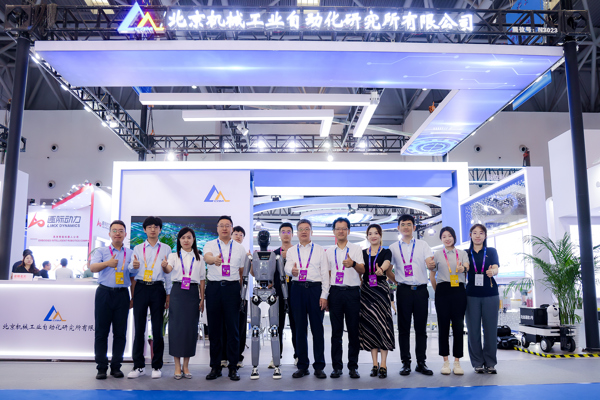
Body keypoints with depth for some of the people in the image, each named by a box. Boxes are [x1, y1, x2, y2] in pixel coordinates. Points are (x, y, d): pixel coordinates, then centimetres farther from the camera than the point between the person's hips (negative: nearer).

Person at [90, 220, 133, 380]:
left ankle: (116, 366, 13)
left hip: (122, 294, 2)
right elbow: (93, 267, -11)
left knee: (120, 332, 3)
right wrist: (107, 263, -31)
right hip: (104, 293, -1)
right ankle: (101, 367, 8)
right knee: (101, 331, 0)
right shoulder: (101, 251, 8)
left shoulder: (130, 254, 13)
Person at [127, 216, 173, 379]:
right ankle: (138, 366, 12)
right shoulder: (137, 248, 14)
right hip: (140, 288, 1)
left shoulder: (165, 249, 10)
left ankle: (157, 366, 11)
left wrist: (168, 294, 1)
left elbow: (168, 273, 8)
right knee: (139, 327, 1)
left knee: (157, 328, 2)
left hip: (158, 288, -1)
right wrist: (134, 266, -9)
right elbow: (131, 271, 15)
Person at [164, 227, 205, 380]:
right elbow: (168, 270, -15)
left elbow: (202, 280, 10)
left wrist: (202, 299, 3)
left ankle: (186, 365, 14)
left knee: (191, 327, 2)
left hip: (193, 293, 2)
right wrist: (164, 266, -39)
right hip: (178, 292, -1)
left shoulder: (199, 258, 10)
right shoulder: (174, 256, 6)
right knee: (176, 326, -3)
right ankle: (177, 366, 8)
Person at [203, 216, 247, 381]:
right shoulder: (210, 245, 6)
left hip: (232, 288, 0)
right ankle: (215, 367, 17)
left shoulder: (240, 248, 10)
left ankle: (233, 367, 11)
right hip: (213, 287, 0)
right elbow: (207, 257, -18)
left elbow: (242, 272, 11)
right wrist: (214, 260, -42)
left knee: (233, 329, 1)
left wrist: (243, 293, 3)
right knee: (214, 329, 6)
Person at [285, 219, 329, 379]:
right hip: (297, 289, 2)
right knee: (300, 328, 5)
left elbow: (325, 273, 4)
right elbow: (287, 268, -2)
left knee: (317, 328, -1)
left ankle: (319, 366, 7)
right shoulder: (291, 251, 13)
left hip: (315, 288, -1)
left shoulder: (320, 250, 9)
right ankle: (302, 366, 14)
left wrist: (324, 295, -5)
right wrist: (292, 270, -27)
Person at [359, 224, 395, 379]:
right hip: (366, 291, 3)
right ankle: (375, 364, 10)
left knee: (382, 324, -6)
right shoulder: (363, 253, 13)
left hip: (381, 290, -3)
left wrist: (381, 270, -33)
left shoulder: (386, 252, 5)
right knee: (369, 325, 2)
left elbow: (386, 264, -14)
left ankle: (383, 365, -2)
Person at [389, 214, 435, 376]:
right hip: (403, 290, 0)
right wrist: (396, 280, -4)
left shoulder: (422, 245, 7)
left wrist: (431, 264, -28)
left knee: (421, 328, 5)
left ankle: (421, 363, 14)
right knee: (404, 328, 4)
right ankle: (405, 363, 12)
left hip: (421, 290, 0)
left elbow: (429, 263, -6)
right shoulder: (393, 247, 8)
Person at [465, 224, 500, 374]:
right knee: (473, 330, 1)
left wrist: (492, 271, -31)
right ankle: (477, 363, 12)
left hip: (490, 294, 0)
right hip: (472, 295, 1)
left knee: (490, 329, 1)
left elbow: (496, 268, -8)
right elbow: (463, 274, 8)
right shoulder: (466, 253, 10)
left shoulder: (491, 251, 8)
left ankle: (490, 363, 13)